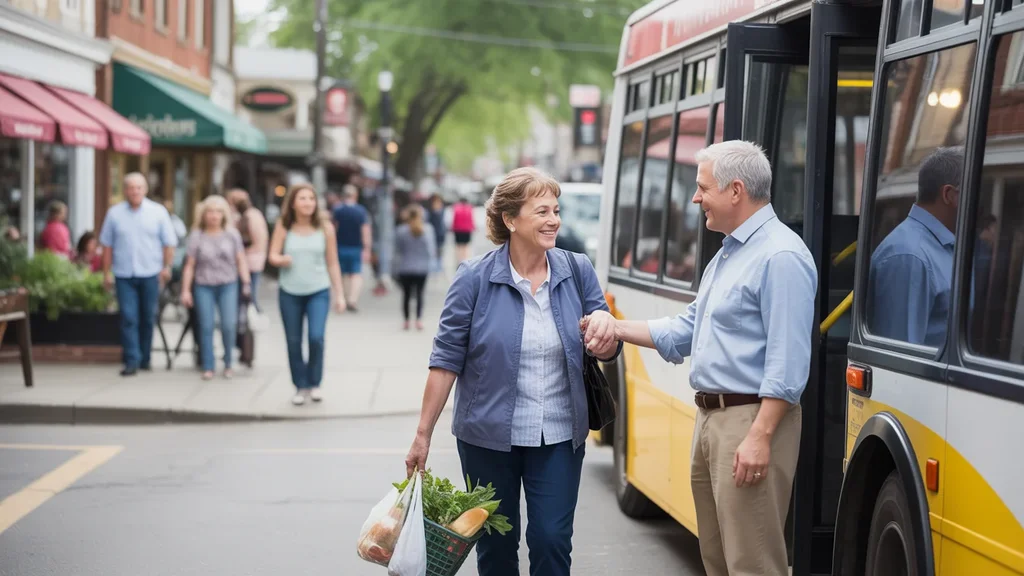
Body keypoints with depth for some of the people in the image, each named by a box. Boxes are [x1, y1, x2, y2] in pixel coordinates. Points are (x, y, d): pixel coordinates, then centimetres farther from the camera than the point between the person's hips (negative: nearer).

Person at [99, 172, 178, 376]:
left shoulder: (158, 212, 3)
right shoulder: (114, 213, 5)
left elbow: (169, 242, 5)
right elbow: (107, 244, 9)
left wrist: (166, 267, -3)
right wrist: (107, 272, 6)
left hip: (150, 273, 0)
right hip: (124, 275, 0)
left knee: (148, 318, 7)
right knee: (128, 318, -7)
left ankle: (145, 359, 19)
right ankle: (132, 361, -7)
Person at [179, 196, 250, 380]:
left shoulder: (232, 234, 6)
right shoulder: (196, 236, 3)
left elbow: (241, 261, 8)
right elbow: (189, 265, 4)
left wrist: (246, 283, 2)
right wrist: (185, 290, 0)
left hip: (228, 285, 0)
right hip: (203, 287, 0)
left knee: (229, 325, -10)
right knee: (206, 327, -3)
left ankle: (228, 364, 8)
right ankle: (207, 367, 4)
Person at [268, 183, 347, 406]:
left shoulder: (325, 228, 0)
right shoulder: (283, 227, 0)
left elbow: (332, 263, 5)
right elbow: (272, 256, -1)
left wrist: (339, 294, 3)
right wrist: (281, 259, -25)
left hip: (318, 291, -1)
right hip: (289, 292, 1)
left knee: (316, 337, -16)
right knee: (293, 341, 4)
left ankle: (314, 383, 3)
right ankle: (301, 387, 17)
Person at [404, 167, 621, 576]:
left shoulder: (578, 271, -1)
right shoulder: (475, 278, -9)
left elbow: (607, 350, 4)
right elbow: (447, 359, -6)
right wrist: (423, 433, -7)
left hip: (559, 437, 1)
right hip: (489, 436, -1)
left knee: (552, 542, -1)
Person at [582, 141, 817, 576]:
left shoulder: (781, 257, -15)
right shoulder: (727, 254, 18)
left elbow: (787, 363, -20)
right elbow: (688, 330, 21)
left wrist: (760, 436, -24)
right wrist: (618, 328, 11)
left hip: (751, 421, -10)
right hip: (710, 418, 10)